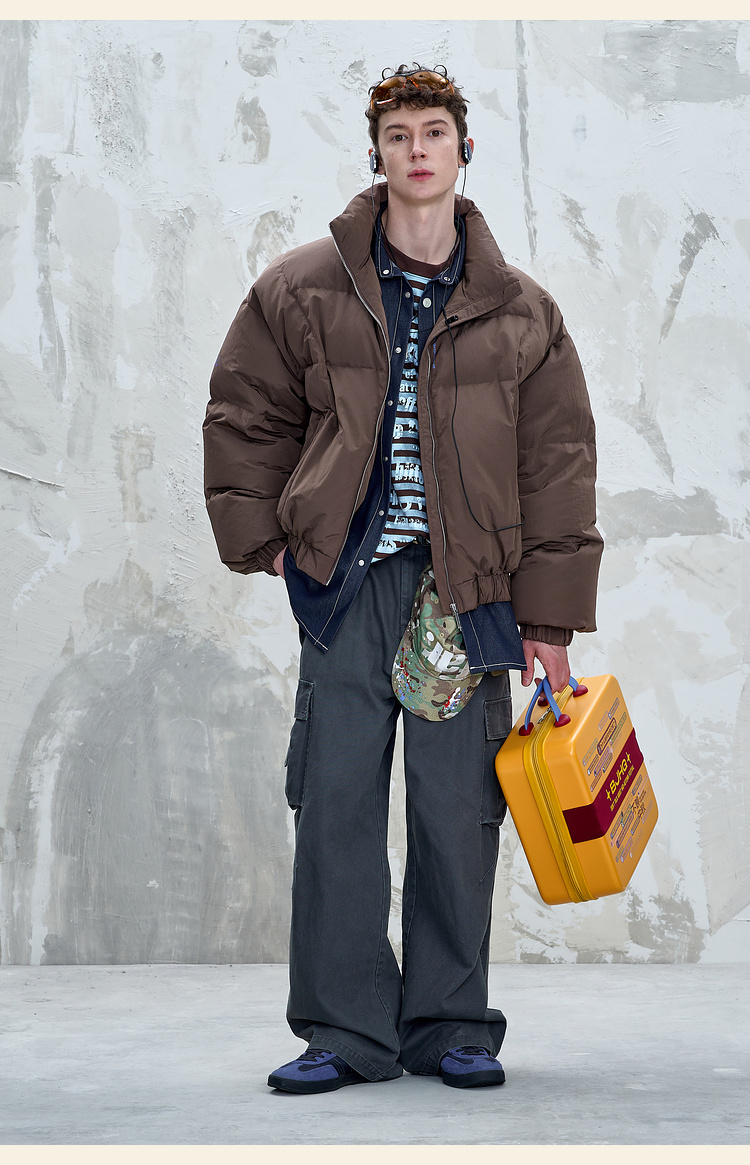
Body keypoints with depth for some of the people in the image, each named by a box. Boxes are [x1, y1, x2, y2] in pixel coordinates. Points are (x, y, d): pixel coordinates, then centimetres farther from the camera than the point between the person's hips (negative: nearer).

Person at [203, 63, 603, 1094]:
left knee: (458, 809, 1)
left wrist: (550, 619, 2)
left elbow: (558, 466, 7)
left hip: (466, 586, 0)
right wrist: (261, 534, 4)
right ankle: (345, 1030, 8)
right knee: (336, 805, -1)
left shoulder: (520, 314, 8)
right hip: (346, 580, 0)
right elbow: (244, 414, 15)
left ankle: (450, 1027, 14)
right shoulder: (302, 291, 7)